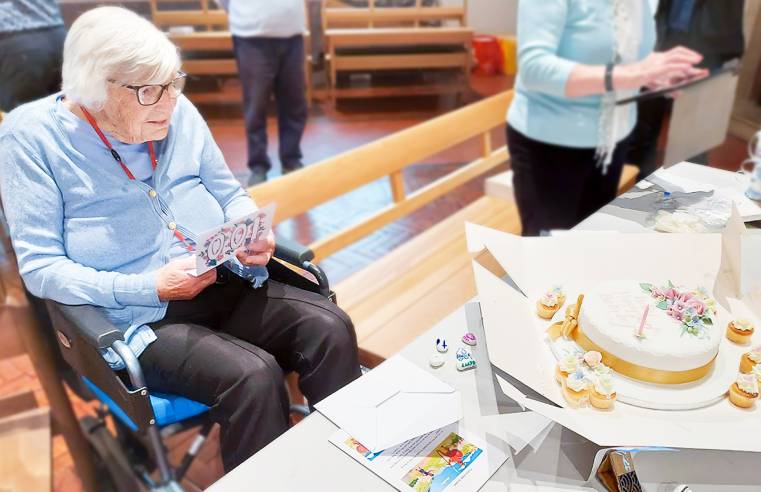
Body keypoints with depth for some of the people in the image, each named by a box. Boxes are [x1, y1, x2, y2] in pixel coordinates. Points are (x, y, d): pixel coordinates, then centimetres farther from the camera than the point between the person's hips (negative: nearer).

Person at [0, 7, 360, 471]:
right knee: (254, 375, -29)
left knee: (331, 328, -18)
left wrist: (254, 235, -9)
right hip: (137, 316, -4)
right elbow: (41, 267, -8)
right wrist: (149, 288, -19)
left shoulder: (178, 112, 5)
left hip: (225, 286, 5)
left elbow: (231, 195, 14)